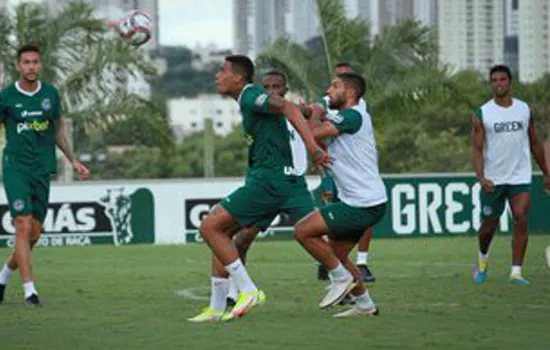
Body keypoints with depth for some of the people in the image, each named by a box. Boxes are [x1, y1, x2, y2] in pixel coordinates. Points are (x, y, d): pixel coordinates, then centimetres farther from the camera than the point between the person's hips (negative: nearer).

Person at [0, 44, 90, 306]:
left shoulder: (51, 94, 7)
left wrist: (73, 160, 20)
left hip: (42, 171, 4)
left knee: (34, 233, 5)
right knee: (23, 226, -14)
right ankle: (29, 289, -12)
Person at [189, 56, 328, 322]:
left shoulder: (250, 97, -11)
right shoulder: (248, 101, 19)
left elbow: (288, 108, -26)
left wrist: (312, 147, -34)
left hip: (269, 179, -10)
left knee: (209, 227, -11)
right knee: (221, 231, 14)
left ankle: (248, 291, -10)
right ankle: (217, 308, 15)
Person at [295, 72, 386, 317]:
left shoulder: (353, 116, -14)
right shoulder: (342, 118, 17)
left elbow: (314, 132, -22)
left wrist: (316, 113, -2)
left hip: (364, 203, -10)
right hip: (364, 202, 10)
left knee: (303, 230, -10)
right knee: (337, 255, 16)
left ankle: (341, 278, -1)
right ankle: (364, 305, 22)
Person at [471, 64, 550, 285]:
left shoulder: (525, 110, 5)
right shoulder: (482, 114, -3)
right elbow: (478, 148, -8)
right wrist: (481, 177, -23)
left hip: (520, 176, 1)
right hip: (493, 180, -1)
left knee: (521, 220, -16)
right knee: (489, 226, 8)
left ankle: (516, 271, -13)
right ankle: (482, 260, 38)